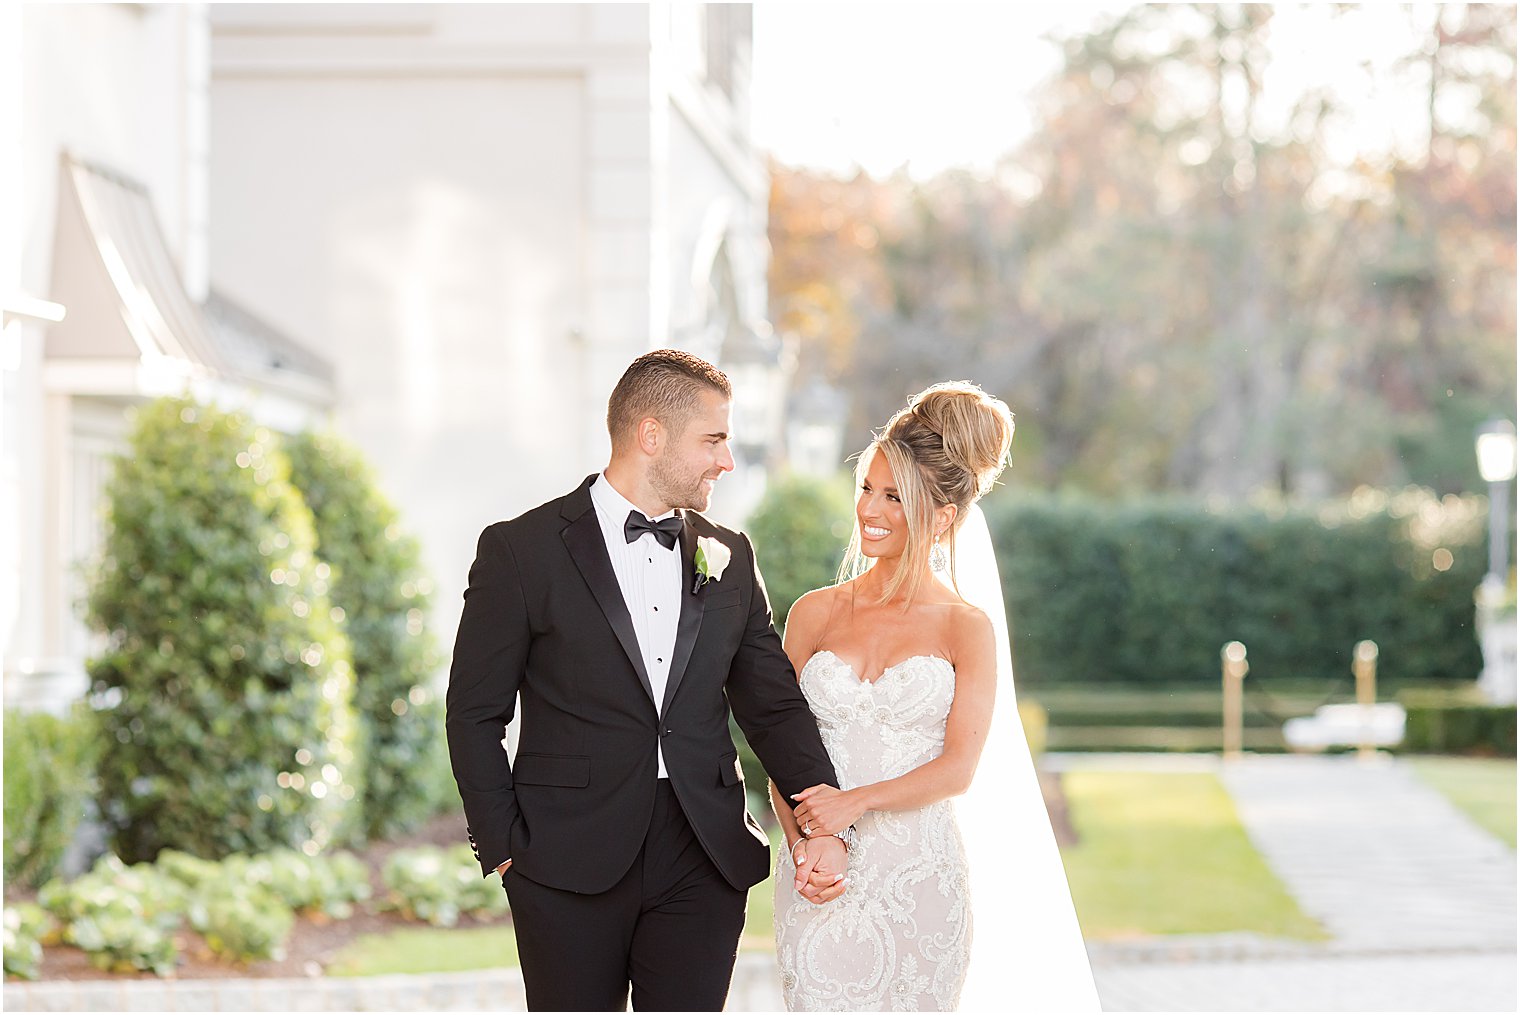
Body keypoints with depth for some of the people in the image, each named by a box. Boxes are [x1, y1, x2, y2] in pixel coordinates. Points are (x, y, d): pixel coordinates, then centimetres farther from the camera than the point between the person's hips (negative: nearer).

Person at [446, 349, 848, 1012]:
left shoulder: (729, 558, 12)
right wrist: (503, 847, -6)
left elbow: (772, 704, 12)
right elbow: (475, 714, 0)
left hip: (704, 859, 3)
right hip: (571, 865, -3)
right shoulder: (521, 551, -2)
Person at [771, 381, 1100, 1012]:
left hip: (920, 876, -2)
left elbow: (960, 766, -6)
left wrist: (857, 801, -19)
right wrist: (802, 839, -11)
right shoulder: (816, 613, 7)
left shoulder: (968, 628, 1)